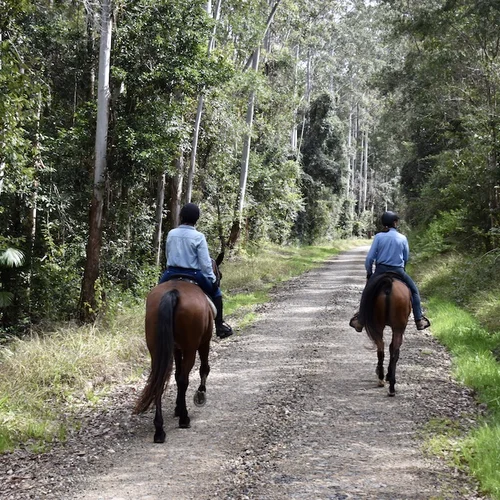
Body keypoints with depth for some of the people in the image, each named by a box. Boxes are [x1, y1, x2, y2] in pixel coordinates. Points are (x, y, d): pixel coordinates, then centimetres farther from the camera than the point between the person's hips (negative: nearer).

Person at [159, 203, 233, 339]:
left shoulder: (171, 234, 2)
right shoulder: (198, 237, -10)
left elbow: (168, 256, 12)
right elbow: (205, 263, -10)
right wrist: (213, 279, 5)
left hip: (171, 274, 3)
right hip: (193, 275, -3)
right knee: (216, 291, 20)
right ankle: (220, 326, 18)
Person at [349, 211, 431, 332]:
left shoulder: (379, 236, -5)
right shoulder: (403, 238, -2)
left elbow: (370, 257, -6)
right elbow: (406, 258, 7)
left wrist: (369, 273, 8)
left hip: (380, 271, 1)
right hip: (398, 271, 0)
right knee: (414, 291, 18)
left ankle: (360, 320, 16)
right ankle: (419, 320, 13)